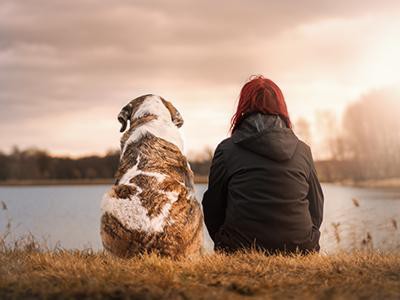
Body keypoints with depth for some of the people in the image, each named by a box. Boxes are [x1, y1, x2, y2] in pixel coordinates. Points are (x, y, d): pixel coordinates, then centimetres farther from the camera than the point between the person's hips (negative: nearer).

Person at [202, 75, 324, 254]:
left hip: (241, 251, -2)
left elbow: (213, 210, 8)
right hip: (299, 251, 2)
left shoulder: (226, 150, 1)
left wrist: (226, 247, 23)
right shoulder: (302, 150, 8)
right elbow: (316, 212, 13)